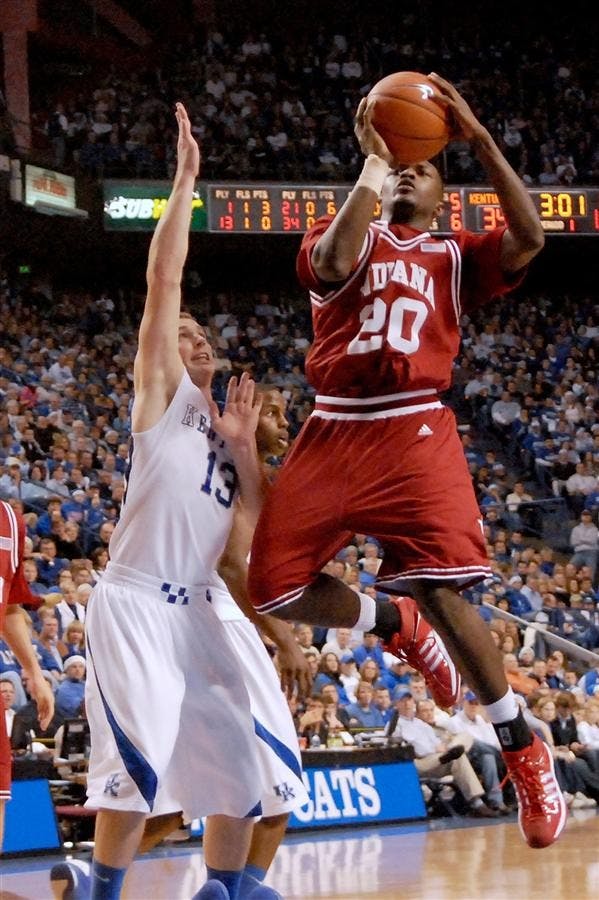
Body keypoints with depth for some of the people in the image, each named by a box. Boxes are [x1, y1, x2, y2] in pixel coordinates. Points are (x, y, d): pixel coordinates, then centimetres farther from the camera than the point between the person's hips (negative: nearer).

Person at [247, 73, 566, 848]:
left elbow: (529, 239, -5)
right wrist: (371, 164, -5)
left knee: (436, 588, -17)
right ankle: (397, 627, 23)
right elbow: (335, 264, -11)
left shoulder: (455, 257, 16)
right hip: (333, 432, 2)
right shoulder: (348, 240, 16)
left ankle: (524, 753, -2)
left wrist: (479, 140, -7)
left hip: (415, 430, -2)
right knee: (276, 587, -7)